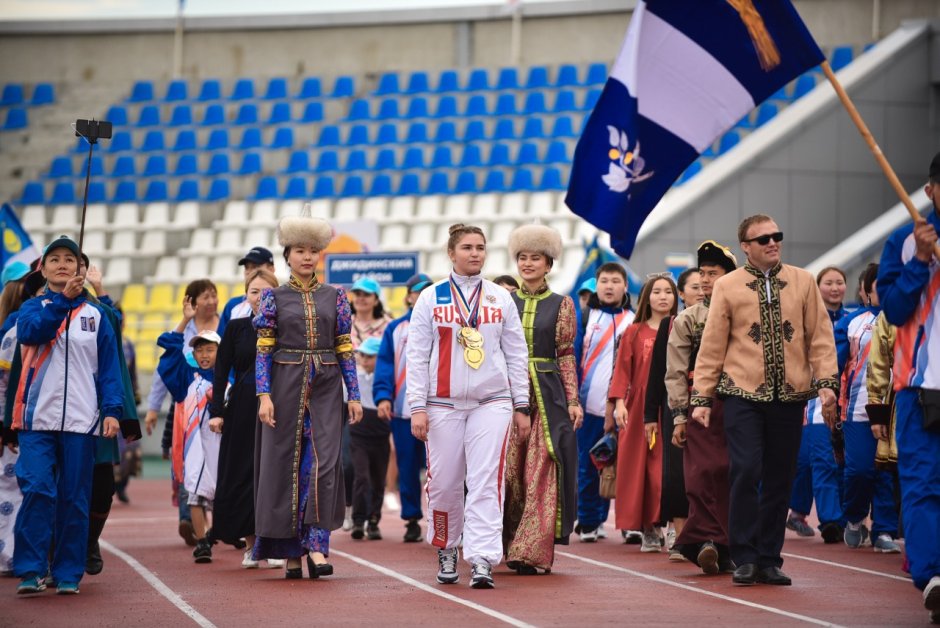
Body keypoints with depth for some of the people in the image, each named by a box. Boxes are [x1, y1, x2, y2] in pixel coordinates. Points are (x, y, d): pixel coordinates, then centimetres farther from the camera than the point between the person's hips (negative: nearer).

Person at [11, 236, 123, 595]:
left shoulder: (95, 316, 11)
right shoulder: (34, 307, 9)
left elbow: (109, 366, 8)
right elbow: (30, 332, -14)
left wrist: (112, 410, -4)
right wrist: (63, 299, -24)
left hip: (81, 421, 1)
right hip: (38, 419, -1)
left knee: (74, 499, 2)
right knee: (37, 491, -13)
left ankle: (68, 574, 8)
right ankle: (29, 571, -10)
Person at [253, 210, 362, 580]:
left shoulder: (335, 297, 8)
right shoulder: (274, 297, 4)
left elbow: (345, 349, 8)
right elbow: (263, 350, 0)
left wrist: (354, 395, 3)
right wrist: (264, 394, -10)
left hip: (326, 389, 1)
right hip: (286, 386, -1)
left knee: (324, 463, -11)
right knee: (286, 464, 2)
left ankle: (316, 545, -12)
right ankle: (290, 550, 10)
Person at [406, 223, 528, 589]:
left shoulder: (501, 299, 8)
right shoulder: (431, 298, 5)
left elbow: (517, 354, 11)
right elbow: (417, 355, 3)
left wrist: (521, 407, 7)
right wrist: (418, 407, -4)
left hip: (492, 403, 0)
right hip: (444, 404, 0)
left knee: (487, 483, -9)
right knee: (444, 483, 4)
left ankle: (482, 561, -13)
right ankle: (446, 552, 24)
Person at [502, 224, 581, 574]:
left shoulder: (561, 305, 6)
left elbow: (566, 356, 5)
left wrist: (574, 400, -3)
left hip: (547, 396, -2)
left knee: (541, 473, -7)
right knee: (510, 471, 2)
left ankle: (532, 551, -8)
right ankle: (511, 546, 12)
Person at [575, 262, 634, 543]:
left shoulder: (633, 320, 11)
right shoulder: (585, 317, 8)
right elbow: (574, 357, 4)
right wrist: (572, 397, -5)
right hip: (590, 402, 0)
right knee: (587, 464, -1)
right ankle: (587, 522, 6)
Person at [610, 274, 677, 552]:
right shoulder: (634, 332, 8)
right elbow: (622, 369, 4)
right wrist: (619, 402, -8)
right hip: (639, 407, 1)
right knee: (639, 467, -1)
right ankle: (648, 531, 6)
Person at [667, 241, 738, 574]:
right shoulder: (686, 319, 9)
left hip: (737, 406, 0)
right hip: (701, 407, 0)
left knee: (731, 473, -1)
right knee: (702, 473, -6)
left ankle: (724, 548, -1)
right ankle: (708, 541, -3)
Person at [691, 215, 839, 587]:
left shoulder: (802, 282, 8)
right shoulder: (727, 286, 4)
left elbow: (820, 336, 7)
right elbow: (712, 345, 3)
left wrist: (827, 382, -4)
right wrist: (701, 397, -1)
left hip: (789, 395, 2)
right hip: (743, 393, -2)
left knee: (780, 479, 5)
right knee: (746, 471, -12)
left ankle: (769, 560, 13)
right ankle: (745, 558, -2)